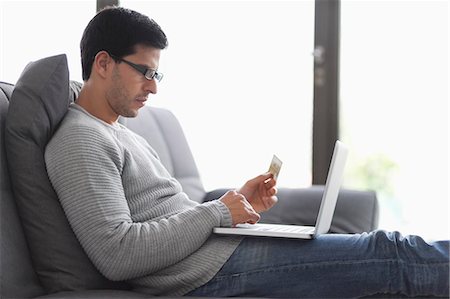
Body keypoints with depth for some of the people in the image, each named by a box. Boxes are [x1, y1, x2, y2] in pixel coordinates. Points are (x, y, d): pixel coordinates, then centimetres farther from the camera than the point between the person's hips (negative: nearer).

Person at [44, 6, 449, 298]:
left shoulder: (119, 135, 21)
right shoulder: (78, 143, -11)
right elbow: (117, 255, -22)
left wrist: (238, 205, 6)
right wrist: (218, 212, -13)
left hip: (218, 246, 10)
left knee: (381, 251, 4)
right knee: (389, 253, -9)